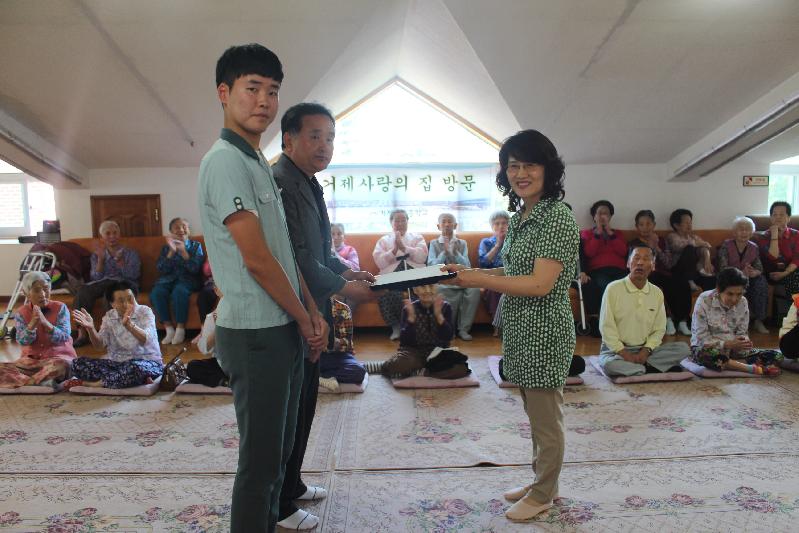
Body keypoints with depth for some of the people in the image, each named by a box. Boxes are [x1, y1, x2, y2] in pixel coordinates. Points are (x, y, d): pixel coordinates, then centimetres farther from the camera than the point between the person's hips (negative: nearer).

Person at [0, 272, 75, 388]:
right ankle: (44, 382, -34)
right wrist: (32, 324, -27)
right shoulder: (21, 313, 1)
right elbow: (22, 342, -9)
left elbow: (63, 338, -15)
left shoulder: (60, 308, -5)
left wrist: (45, 323, -30)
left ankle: (22, 383, -25)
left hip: (58, 356, -3)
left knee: (61, 364, -38)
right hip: (31, 359, 4)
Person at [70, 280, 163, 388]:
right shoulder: (109, 316, 8)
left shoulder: (145, 311, -6)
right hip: (116, 362, 5)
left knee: (137, 368, -40)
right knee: (77, 363, -13)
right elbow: (99, 345, 2)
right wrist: (91, 329, -16)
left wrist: (129, 325, -41)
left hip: (146, 361, -5)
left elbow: (146, 340, -24)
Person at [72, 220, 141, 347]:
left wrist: (119, 260, -8)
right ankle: (82, 335, -34)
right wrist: (100, 259, -1)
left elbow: (133, 275, 1)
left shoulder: (130, 253, 18)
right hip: (102, 283, 3)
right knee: (83, 290, -31)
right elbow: (95, 278, 10)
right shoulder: (97, 255, 25)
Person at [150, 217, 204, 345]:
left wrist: (183, 251, -14)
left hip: (188, 279, -2)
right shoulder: (166, 247, 17)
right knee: (156, 292, -31)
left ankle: (180, 329, -26)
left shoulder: (196, 245, 11)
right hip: (168, 279, 3)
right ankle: (169, 329, -23)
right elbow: (162, 270, 2)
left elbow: (195, 269, -3)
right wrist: (171, 252, -10)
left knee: (179, 291, -37)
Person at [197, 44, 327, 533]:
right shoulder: (226, 160, -14)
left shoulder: (259, 163, 15)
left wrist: (313, 313, 10)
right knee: (261, 457, 3)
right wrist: (303, 319, -7)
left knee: (279, 450, 20)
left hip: (285, 329, 9)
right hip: (256, 332, -9)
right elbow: (256, 259, -18)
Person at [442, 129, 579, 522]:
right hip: (520, 330, 9)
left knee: (545, 419, 8)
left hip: (543, 333, -9)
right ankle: (543, 483, 38)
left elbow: (540, 284, -23)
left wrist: (480, 280, -21)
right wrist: (469, 273, 6)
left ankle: (543, 495, 26)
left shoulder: (557, 217, -17)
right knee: (535, 414, 21)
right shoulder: (520, 216, 10)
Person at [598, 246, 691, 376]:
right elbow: (606, 327, -9)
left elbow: (659, 330, 7)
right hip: (616, 349, -4)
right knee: (609, 365, -36)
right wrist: (623, 353, -18)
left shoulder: (657, 293, 7)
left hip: (645, 350, 4)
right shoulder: (613, 288, -6)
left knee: (683, 348, -14)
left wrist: (646, 350, -11)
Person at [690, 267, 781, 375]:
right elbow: (702, 339, -16)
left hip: (732, 349, 5)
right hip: (705, 349, -5)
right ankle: (753, 368, -27)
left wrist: (744, 342, -19)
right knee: (706, 355, -43)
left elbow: (741, 333, 5)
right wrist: (728, 344, -28)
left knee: (776, 356, -9)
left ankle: (727, 364, -22)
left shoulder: (742, 303, 0)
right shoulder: (704, 301, -15)